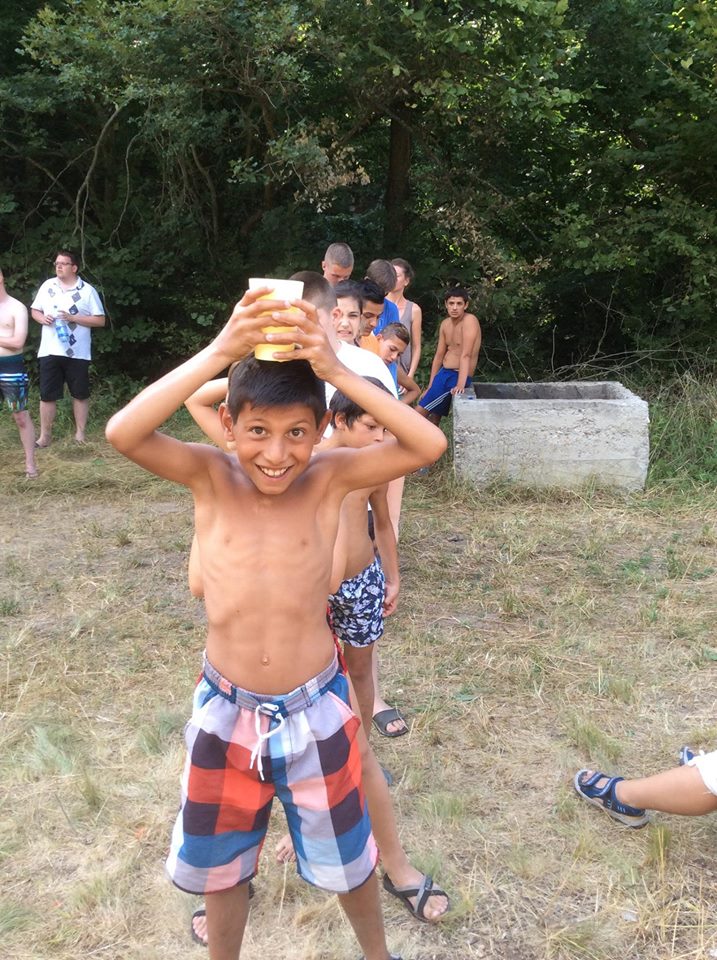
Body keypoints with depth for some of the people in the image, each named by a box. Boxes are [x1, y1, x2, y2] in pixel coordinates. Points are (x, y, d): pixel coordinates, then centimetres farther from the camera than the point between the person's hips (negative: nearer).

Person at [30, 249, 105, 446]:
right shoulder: (47, 286, 7)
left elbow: (100, 320, -5)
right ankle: (45, 435, 12)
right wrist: (42, 318, -8)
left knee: (80, 394, 6)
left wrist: (73, 318, -16)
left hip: (77, 353, -2)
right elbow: (34, 310, 15)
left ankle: (80, 433, 18)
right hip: (50, 351, 2)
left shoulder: (87, 290, -3)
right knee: (47, 394, 4)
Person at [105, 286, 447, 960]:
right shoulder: (209, 477, -14)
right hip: (225, 712, 1)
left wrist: (337, 371, -35)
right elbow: (122, 433, -31)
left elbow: (427, 445, -27)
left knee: (344, 854, 22)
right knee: (221, 859, 23)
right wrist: (219, 353, -40)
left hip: (314, 710, 0)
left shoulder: (329, 478, -15)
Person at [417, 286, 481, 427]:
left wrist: (460, 385, -35)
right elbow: (439, 356, 12)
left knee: (419, 413, -8)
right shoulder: (445, 324, 7)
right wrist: (430, 386, 12)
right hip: (443, 373, 8)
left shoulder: (469, 320, -18)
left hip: (457, 377, -8)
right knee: (434, 415, 15)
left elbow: (465, 355, -26)